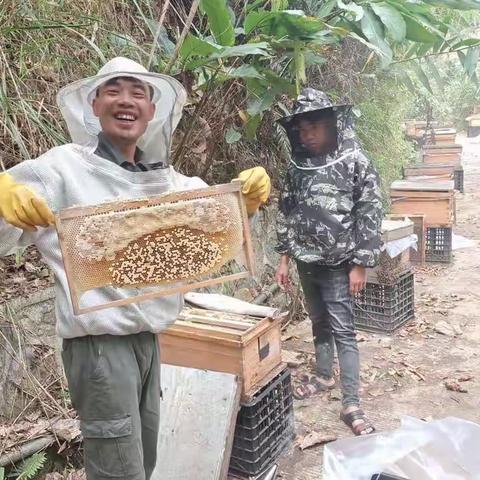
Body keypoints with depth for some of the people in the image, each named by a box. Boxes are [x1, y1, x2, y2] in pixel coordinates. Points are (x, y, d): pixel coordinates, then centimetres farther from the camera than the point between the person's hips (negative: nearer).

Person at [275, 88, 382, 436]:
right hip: (306, 261, 5)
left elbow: (371, 213, -10)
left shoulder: (354, 160, -9)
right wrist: (285, 257, 9)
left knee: (343, 330, -3)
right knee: (319, 323, 19)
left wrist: (361, 264, -12)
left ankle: (351, 404, 2)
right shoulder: (297, 165, 5)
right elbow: (285, 212, 11)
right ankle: (324, 376, 37)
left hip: (338, 263, -5)